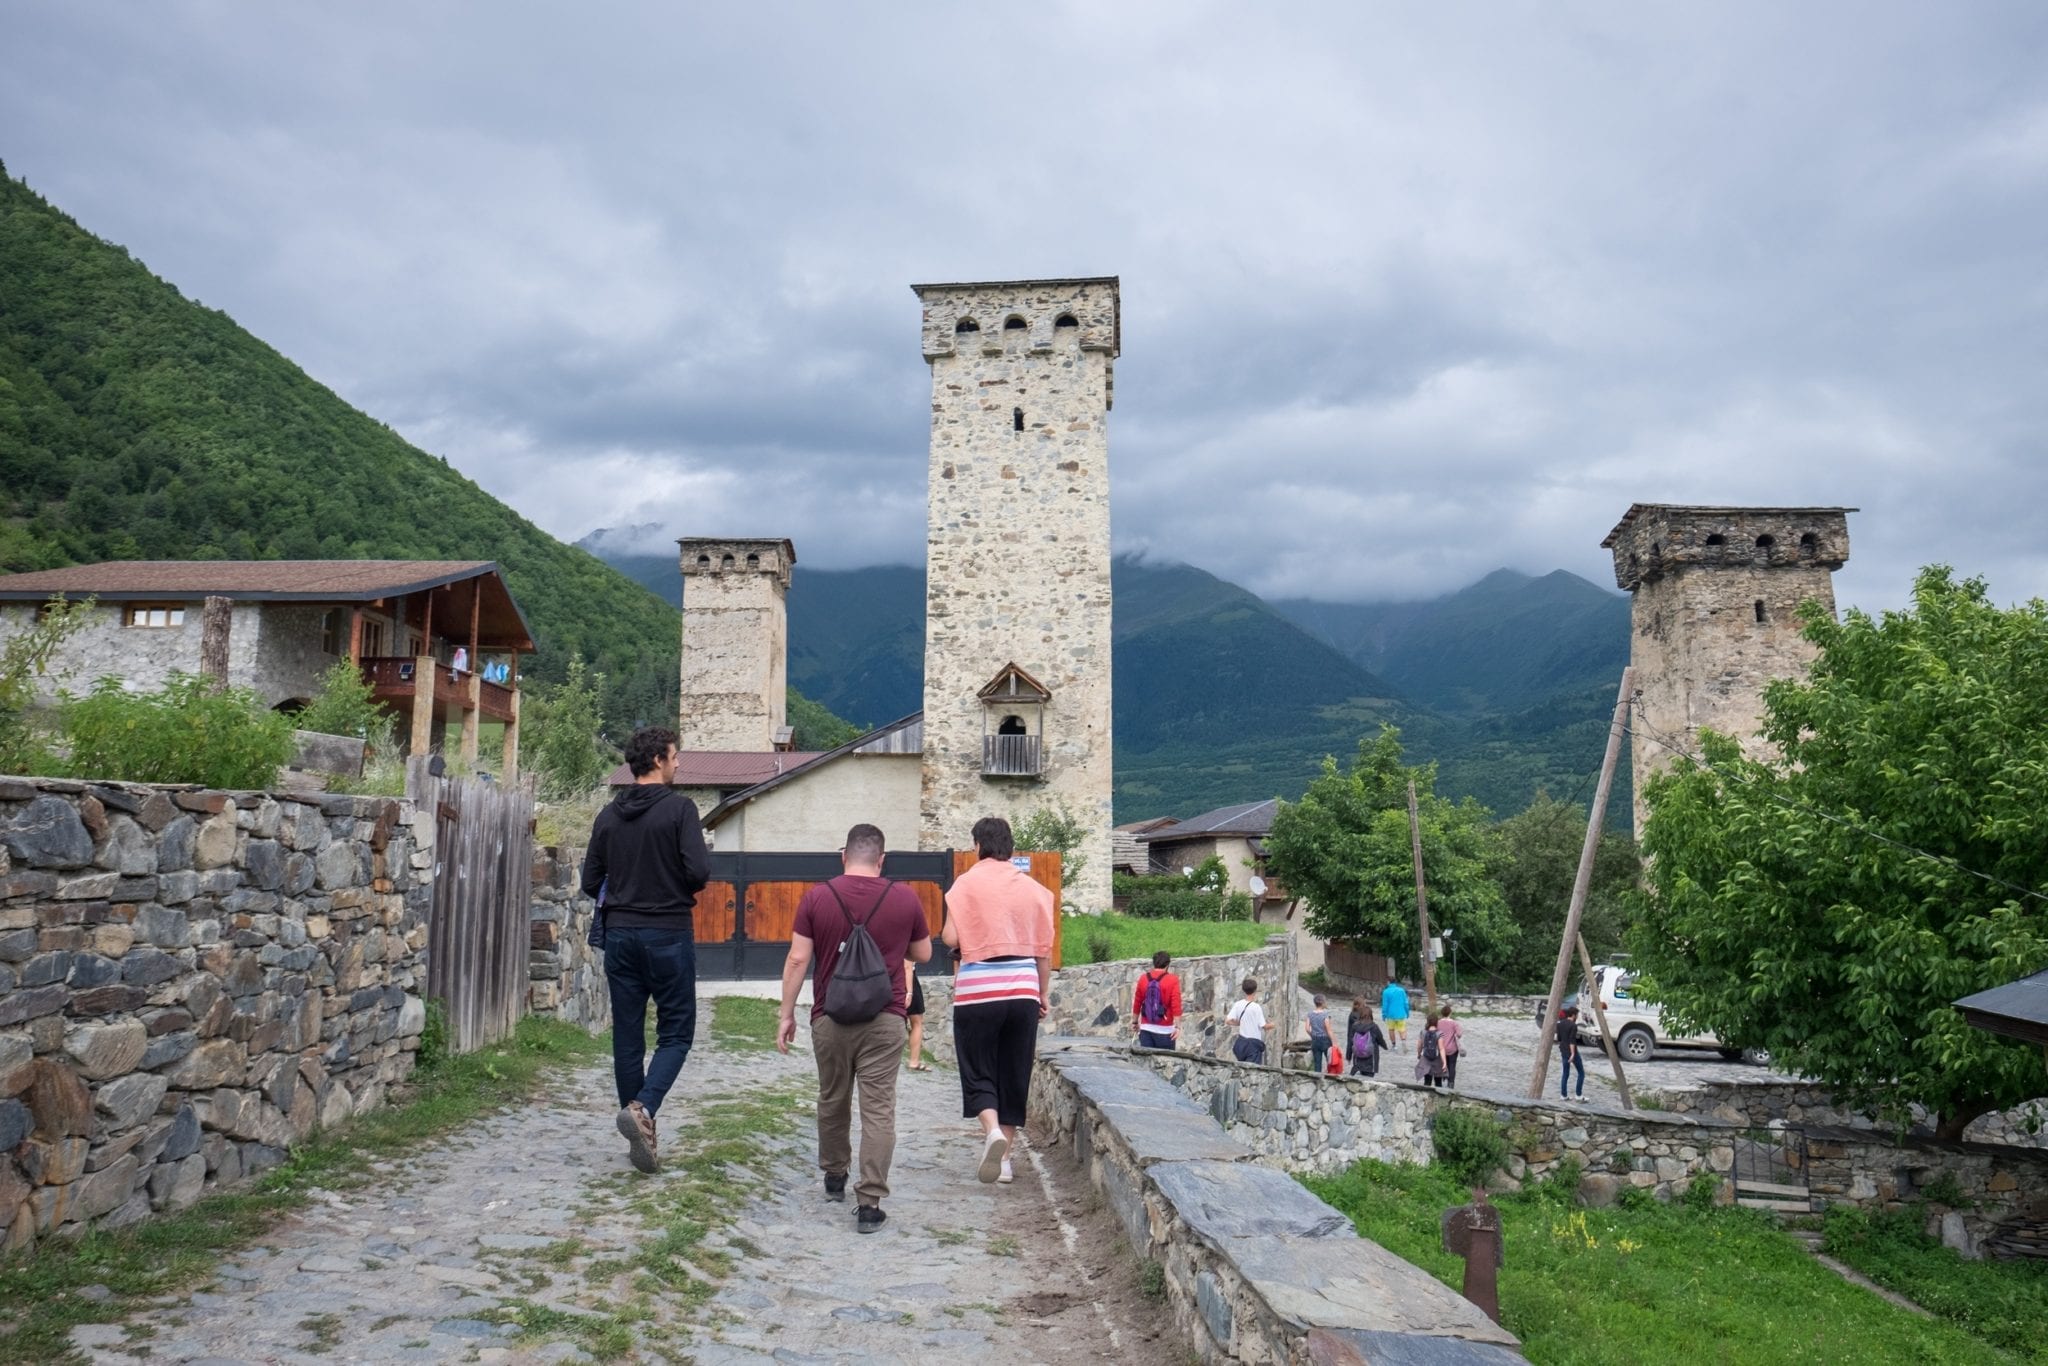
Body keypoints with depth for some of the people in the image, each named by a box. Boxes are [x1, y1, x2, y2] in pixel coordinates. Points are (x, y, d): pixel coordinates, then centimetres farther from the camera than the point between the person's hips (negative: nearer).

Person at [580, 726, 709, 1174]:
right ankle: (643, 1108, -19)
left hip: (620, 934, 5)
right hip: (668, 934, -5)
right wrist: (683, 887, 5)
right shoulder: (679, 808, -9)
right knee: (676, 1032, 4)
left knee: (627, 1036, 9)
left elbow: (590, 883, 9)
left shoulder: (608, 816, 7)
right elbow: (699, 872, -17)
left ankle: (640, 1137, 13)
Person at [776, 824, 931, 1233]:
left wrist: (787, 1014, 3)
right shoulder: (904, 898, -1)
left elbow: (797, 959, -4)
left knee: (833, 1101, 20)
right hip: (885, 1020, -1)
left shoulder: (817, 897, -2)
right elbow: (923, 955, 10)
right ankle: (869, 1203, -4)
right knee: (878, 1110, 0)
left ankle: (834, 1176, 37)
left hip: (830, 1018, 1)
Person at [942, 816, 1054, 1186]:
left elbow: (951, 939, -10)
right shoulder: (1033, 888, 7)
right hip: (1023, 990, 3)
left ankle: (992, 1132, -20)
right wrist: (1042, 994, 18)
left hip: (978, 991, -3)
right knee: (1014, 1075, 12)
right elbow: (1044, 949, 8)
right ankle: (1004, 1156, 17)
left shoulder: (966, 883, -4)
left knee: (978, 1073, 5)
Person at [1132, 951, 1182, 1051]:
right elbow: (1176, 1005, -13)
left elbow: (1137, 1003, 9)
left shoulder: (1143, 978, 3)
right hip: (1165, 1030, -3)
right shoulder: (1172, 980, -7)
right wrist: (1178, 1026, -12)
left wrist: (1135, 1022, 20)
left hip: (1146, 1028, 3)